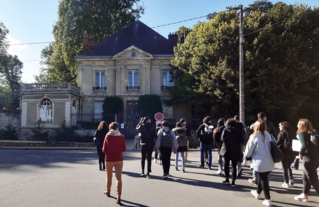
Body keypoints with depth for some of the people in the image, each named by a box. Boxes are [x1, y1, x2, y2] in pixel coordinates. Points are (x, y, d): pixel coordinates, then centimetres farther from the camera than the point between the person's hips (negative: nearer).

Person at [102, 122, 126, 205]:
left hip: (109, 160, 1)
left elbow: (104, 150, -6)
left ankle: (108, 191, 40)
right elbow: (124, 149, -1)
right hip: (119, 160, 0)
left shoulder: (107, 137, -6)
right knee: (119, 178, -2)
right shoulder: (121, 137, -5)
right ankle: (119, 197, -12)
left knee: (109, 177, 20)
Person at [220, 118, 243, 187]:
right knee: (234, 166, 6)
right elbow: (241, 140, -1)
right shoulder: (238, 130, -1)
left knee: (226, 164, 14)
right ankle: (233, 182, 4)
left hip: (227, 150, -1)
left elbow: (222, 139, -13)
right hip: (236, 151, 1)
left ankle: (227, 179, 18)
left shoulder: (225, 130, -5)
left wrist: (226, 144, 4)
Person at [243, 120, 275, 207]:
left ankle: (268, 200, 8)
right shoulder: (268, 135, 2)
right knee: (263, 178, 21)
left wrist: (245, 157, 10)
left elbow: (249, 149, -6)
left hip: (260, 162, -6)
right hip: (269, 162, 6)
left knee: (263, 180, 4)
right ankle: (257, 193, 40)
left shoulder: (254, 137, -13)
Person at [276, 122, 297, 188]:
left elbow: (278, 143, -9)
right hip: (292, 153, 5)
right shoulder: (291, 134, 10)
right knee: (288, 166, 24)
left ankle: (286, 183, 9)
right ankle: (291, 179, 15)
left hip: (284, 153, -5)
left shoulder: (281, 133, -6)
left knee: (285, 168, 6)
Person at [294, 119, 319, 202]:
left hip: (309, 159, -8)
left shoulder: (301, 133, -11)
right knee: (306, 177, 21)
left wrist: (300, 153, -8)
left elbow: (304, 145, -25)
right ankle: (304, 195, 32)